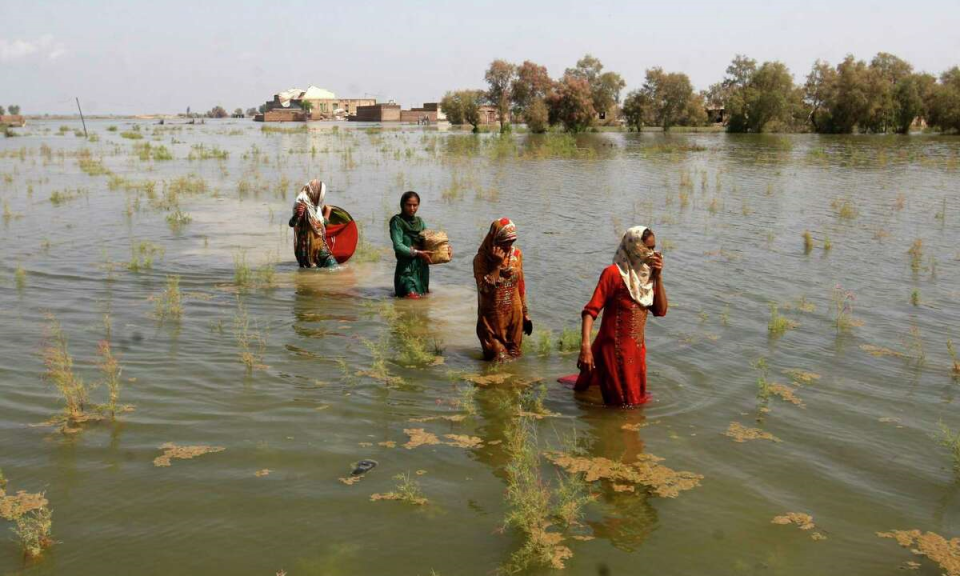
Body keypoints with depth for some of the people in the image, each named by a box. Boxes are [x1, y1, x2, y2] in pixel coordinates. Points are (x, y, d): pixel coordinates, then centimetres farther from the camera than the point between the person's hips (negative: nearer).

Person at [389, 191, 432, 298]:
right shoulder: (397, 222, -7)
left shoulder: (419, 221, 12)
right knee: (412, 296, -17)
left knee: (423, 295, 11)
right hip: (406, 267, -6)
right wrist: (418, 253, -23)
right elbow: (398, 246, -16)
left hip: (422, 267, 6)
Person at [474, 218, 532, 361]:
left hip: (514, 315, 4)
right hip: (493, 318, -4)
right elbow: (485, 289, -25)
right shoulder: (481, 258, -15)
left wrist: (525, 313, 9)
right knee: (497, 358, 8)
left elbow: (521, 285, 7)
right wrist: (497, 264, -27)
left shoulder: (517, 254, -2)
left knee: (513, 355, 17)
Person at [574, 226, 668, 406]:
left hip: (638, 349, 7)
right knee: (623, 403, 4)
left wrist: (658, 276, -6)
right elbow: (591, 310, -21)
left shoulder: (646, 274, 7)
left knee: (635, 397, 24)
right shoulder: (614, 273, -14)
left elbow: (661, 310, 2)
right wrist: (585, 346, -32)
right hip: (615, 349, -7)